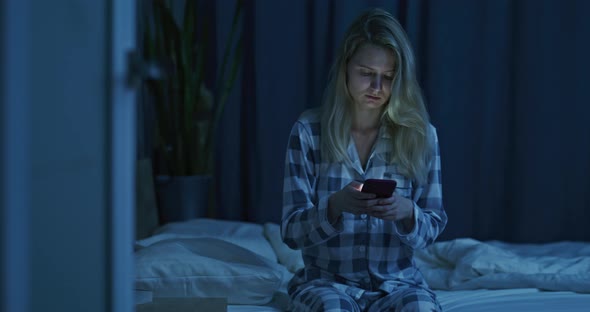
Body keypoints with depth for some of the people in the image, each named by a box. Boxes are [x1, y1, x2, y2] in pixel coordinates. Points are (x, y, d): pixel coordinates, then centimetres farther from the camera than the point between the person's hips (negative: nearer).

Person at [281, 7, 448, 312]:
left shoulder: (420, 134, 0)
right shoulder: (309, 131, -5)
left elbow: (433, 226, 2)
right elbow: (291, 231, -7)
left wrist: (406, 212, -22)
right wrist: (336, 205, -28)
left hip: (397, 281, 1)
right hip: (326, 280, -1)